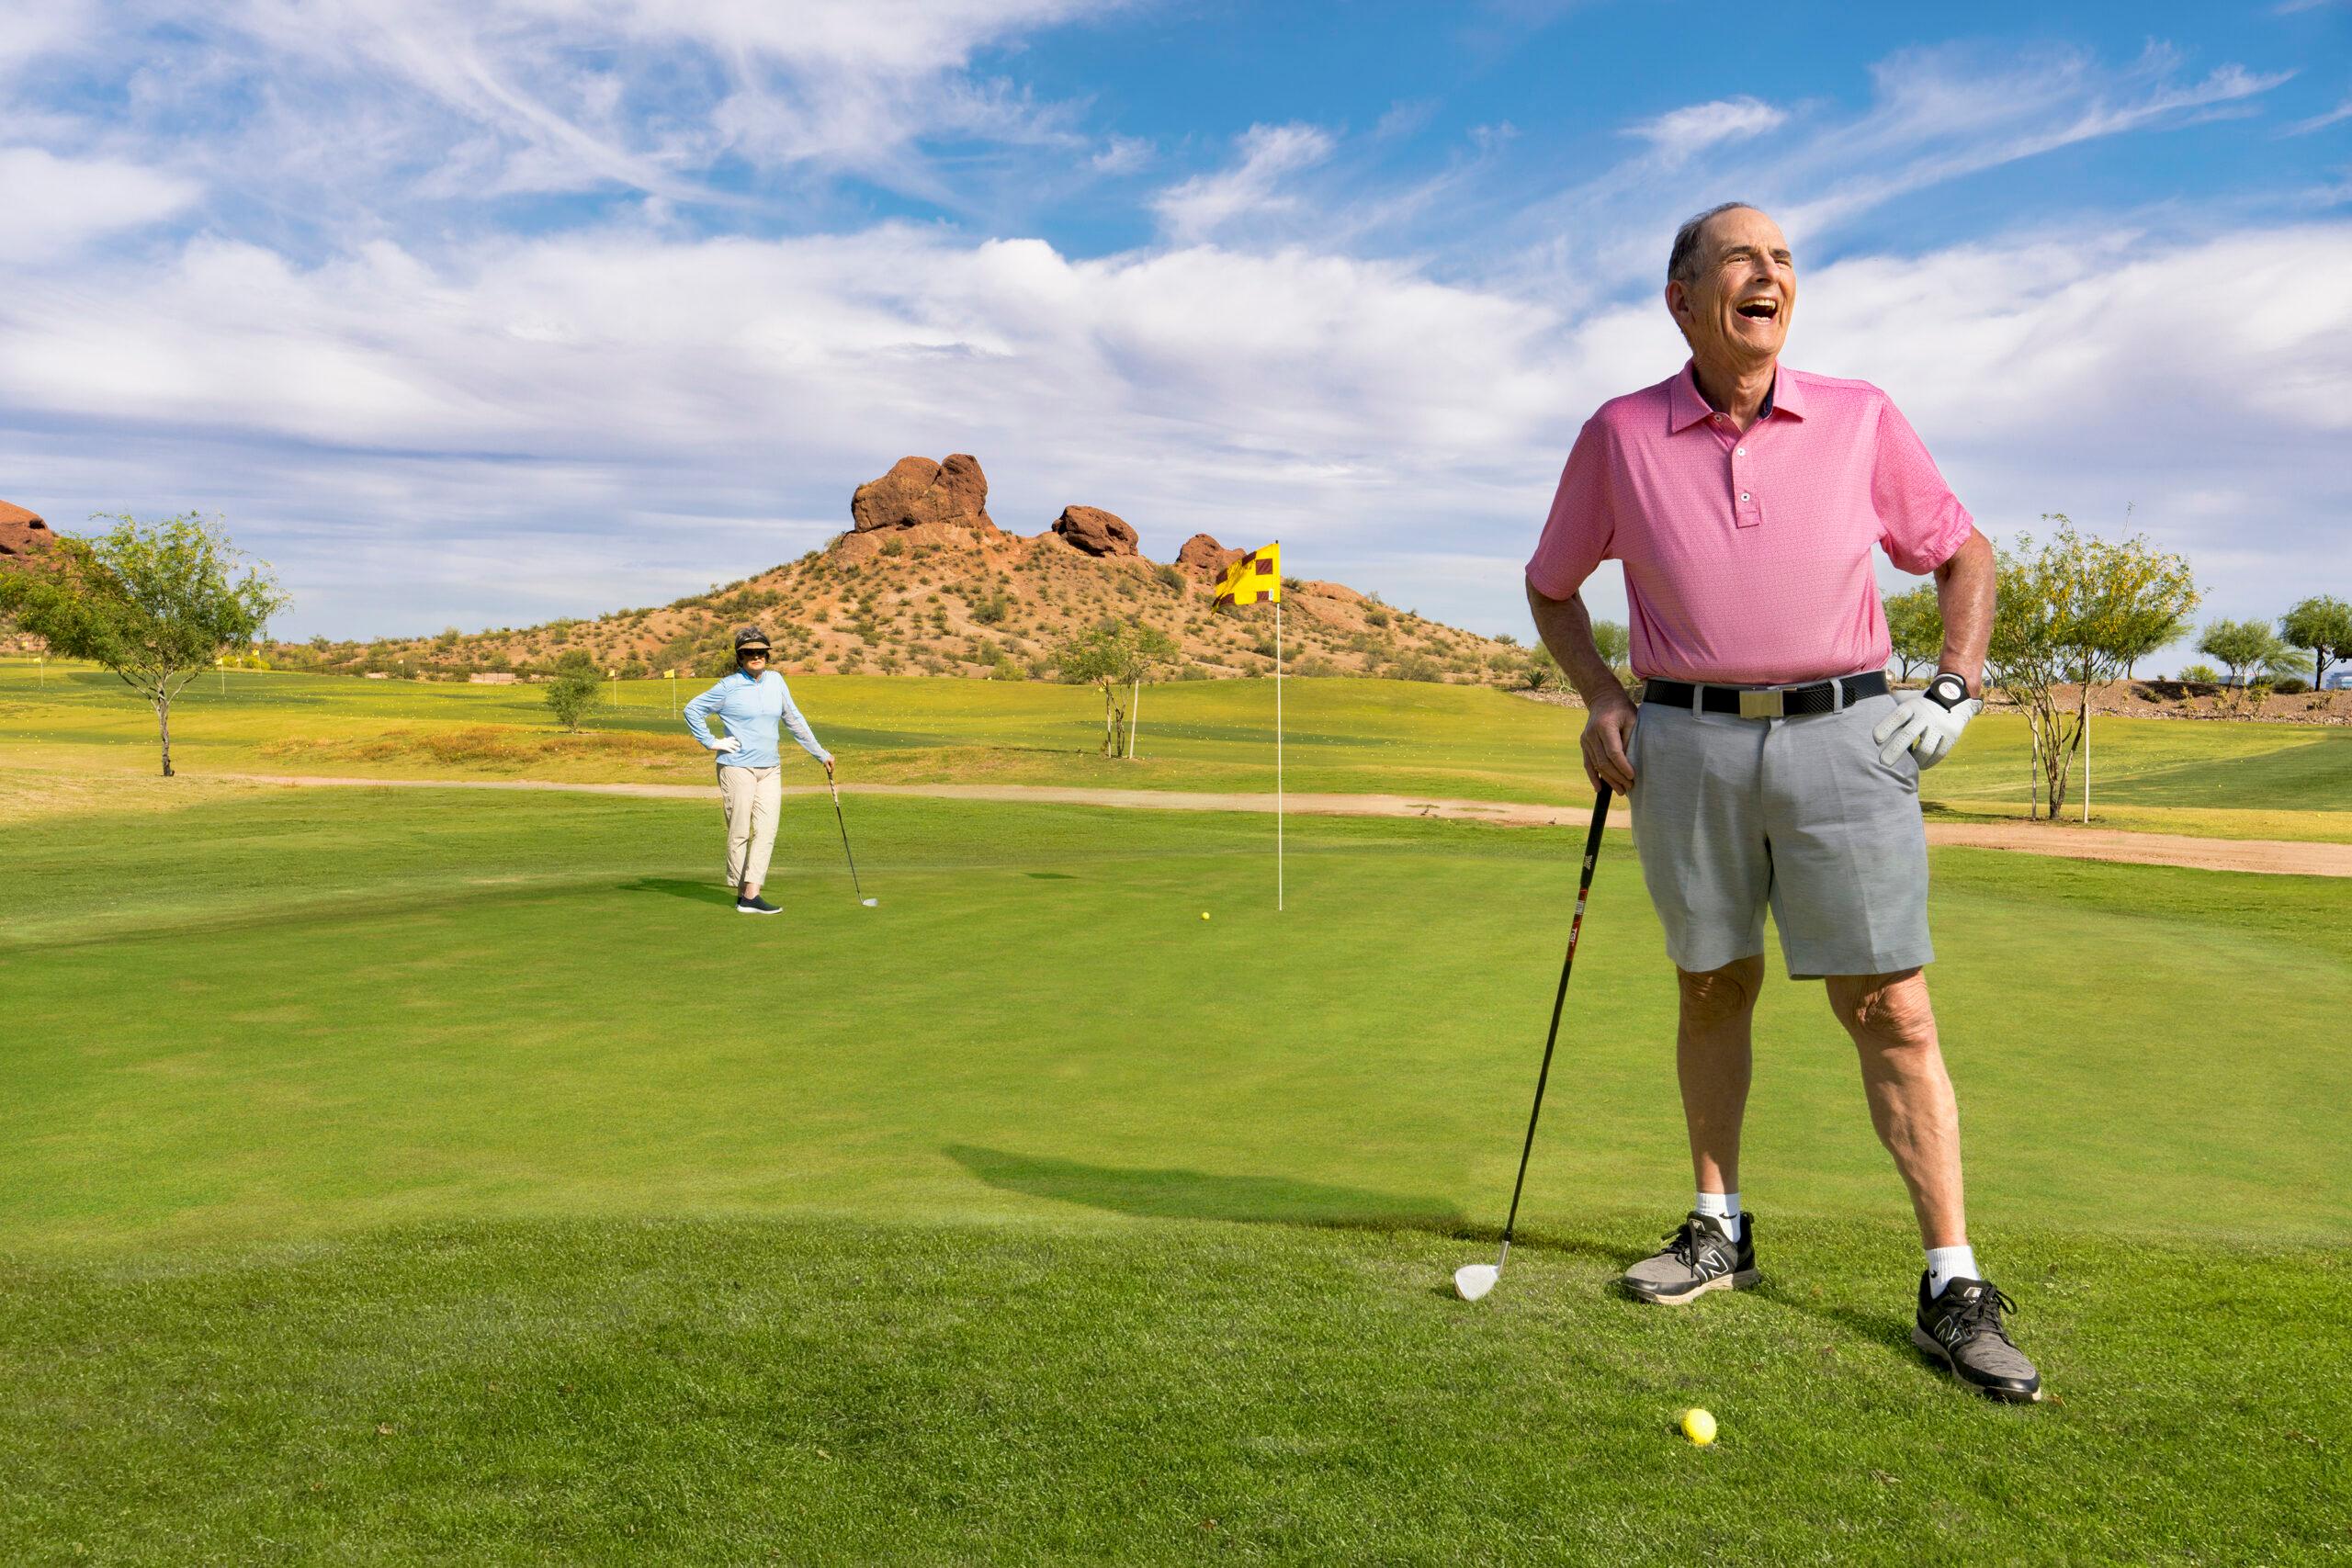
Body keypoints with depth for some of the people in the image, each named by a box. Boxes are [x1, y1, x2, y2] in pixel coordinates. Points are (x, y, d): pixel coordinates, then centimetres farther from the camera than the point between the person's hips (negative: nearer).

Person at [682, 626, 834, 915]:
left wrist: (821, 753, 19)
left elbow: (794, 720, 18)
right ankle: (741, 892, 12)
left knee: (767, 831, -6)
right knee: (740, 832, 0)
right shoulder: (729, 686, -6)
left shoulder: (776, 681, 8)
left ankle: (751, 896, -9)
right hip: (737, 767, -5)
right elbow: (692, 710, 1)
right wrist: (711, 742, -4)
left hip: (770, 769, 5)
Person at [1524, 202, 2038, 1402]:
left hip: (1843, 735, -1)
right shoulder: (1619, 436, 3)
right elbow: (1551, 584, 16)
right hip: (1686, 742, 1)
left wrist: (1955, 688, 1)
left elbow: (1963, 554, 15)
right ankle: (1720, 1229, 27)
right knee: (1713, 988, 11)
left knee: (1890, 1007, -4)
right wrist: (1600, 698, 2)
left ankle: (1954, 1289, 4)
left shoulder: (1862, 420, 3)